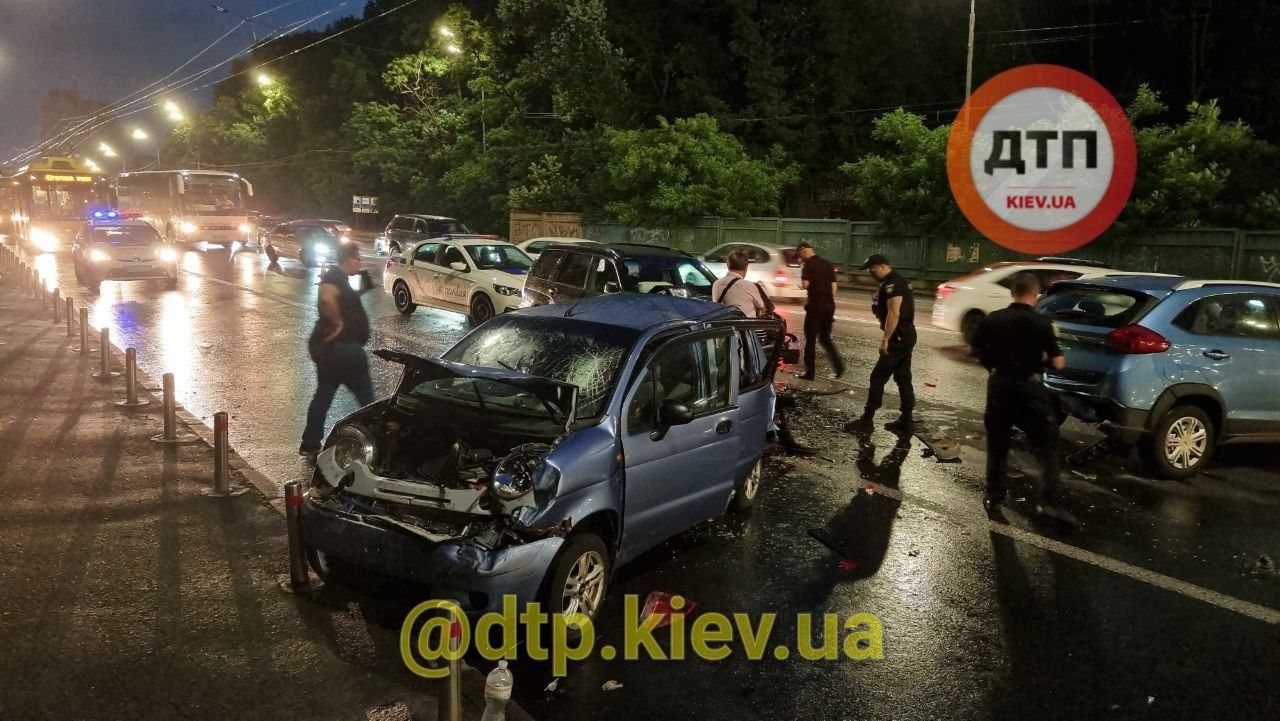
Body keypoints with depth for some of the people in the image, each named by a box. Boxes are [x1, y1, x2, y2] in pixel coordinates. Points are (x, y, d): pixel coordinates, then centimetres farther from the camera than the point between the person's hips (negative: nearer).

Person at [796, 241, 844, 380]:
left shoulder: (810, 264, -10)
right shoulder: (828, 264, 12)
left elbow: (805, 285, -19)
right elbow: (833, 286, 13)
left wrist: (802, 285, 3)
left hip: (815, 306, -7)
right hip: (829, 305, 7)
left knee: (810, 339, 3)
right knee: (825, 338, 17)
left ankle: (809, 372, 6)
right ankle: (838, 364, 0)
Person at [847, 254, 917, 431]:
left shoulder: (893, 284, -17)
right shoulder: (896, 281, 16)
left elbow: (894, 313, -25)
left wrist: (885, 340, -25)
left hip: (898, 338, -11)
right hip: (905, 336, 11)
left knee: (878, 377, -7)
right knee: (903, 378, 11)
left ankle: (867, 418, -4)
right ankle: (907, 419, 14)